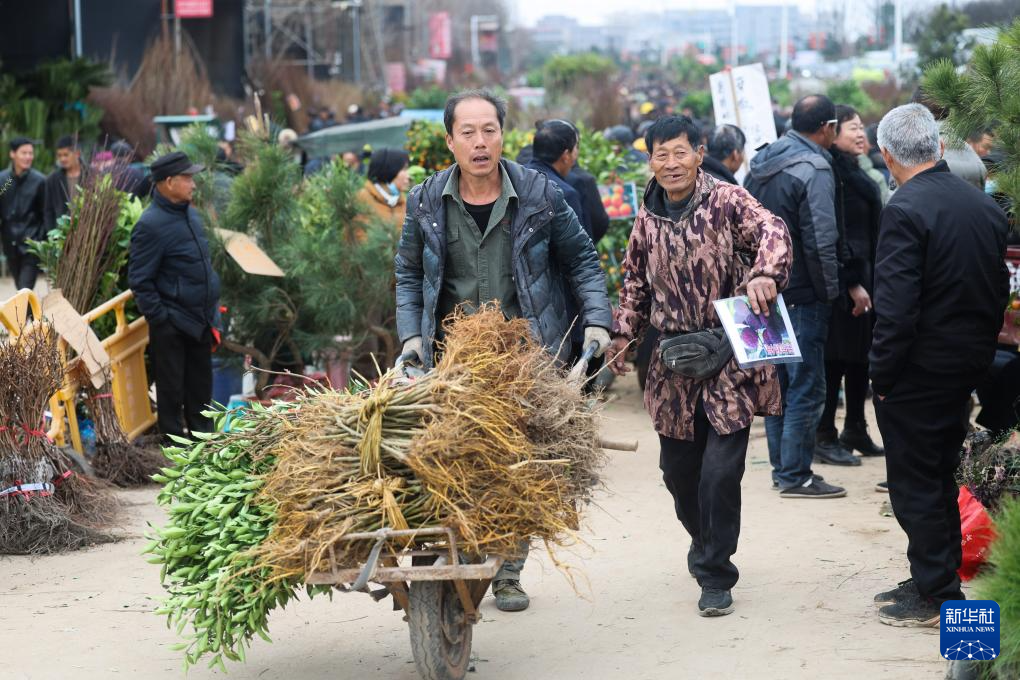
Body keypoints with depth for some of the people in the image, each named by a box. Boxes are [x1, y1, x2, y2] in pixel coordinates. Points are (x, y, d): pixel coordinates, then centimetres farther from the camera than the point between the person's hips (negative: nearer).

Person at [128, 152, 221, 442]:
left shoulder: (189, 213, 9)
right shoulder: (151, 225, -18)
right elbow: (140, 281, -16)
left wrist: (212, 312, 16)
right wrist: (160, 318, -17)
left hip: (200, 320, 8)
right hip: (172, 325, -8)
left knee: (201, 384, 16)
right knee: (172, 388, 4)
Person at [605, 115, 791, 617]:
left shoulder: (727, 201, -8)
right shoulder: (648, 217, 9)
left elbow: (772, 232, -24)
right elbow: (635, 280, 22)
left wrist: (764, 274, -43)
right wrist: (624, 333, 16)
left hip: (729, 356, -5)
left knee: (721, 471, -8)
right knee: (678, 469, 12)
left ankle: (715, 575, 4)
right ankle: (705, 544, 38)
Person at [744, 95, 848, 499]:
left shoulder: (762, 164, 10)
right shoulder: (813, 169, -17)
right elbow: (821, 242, -20)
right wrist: (831, 291, -10)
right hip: (802, 296, -9)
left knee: (779, 381, 16)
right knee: (807, 388, -2)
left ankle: (782, 468, 23)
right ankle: (795, 476, 0)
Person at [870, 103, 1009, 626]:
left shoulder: (906, 211, -20)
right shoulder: (986, 206, 4)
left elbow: (895, 308, -23)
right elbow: (999, 292, 11)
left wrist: (882, 376, -15)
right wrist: (981, 349, 19)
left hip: (919, 369, -8)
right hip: (967, 365, 8)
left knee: (915, 485, 3)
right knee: (941, 478, 20)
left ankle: (937, 596, 8)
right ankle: (935, 578, 29)